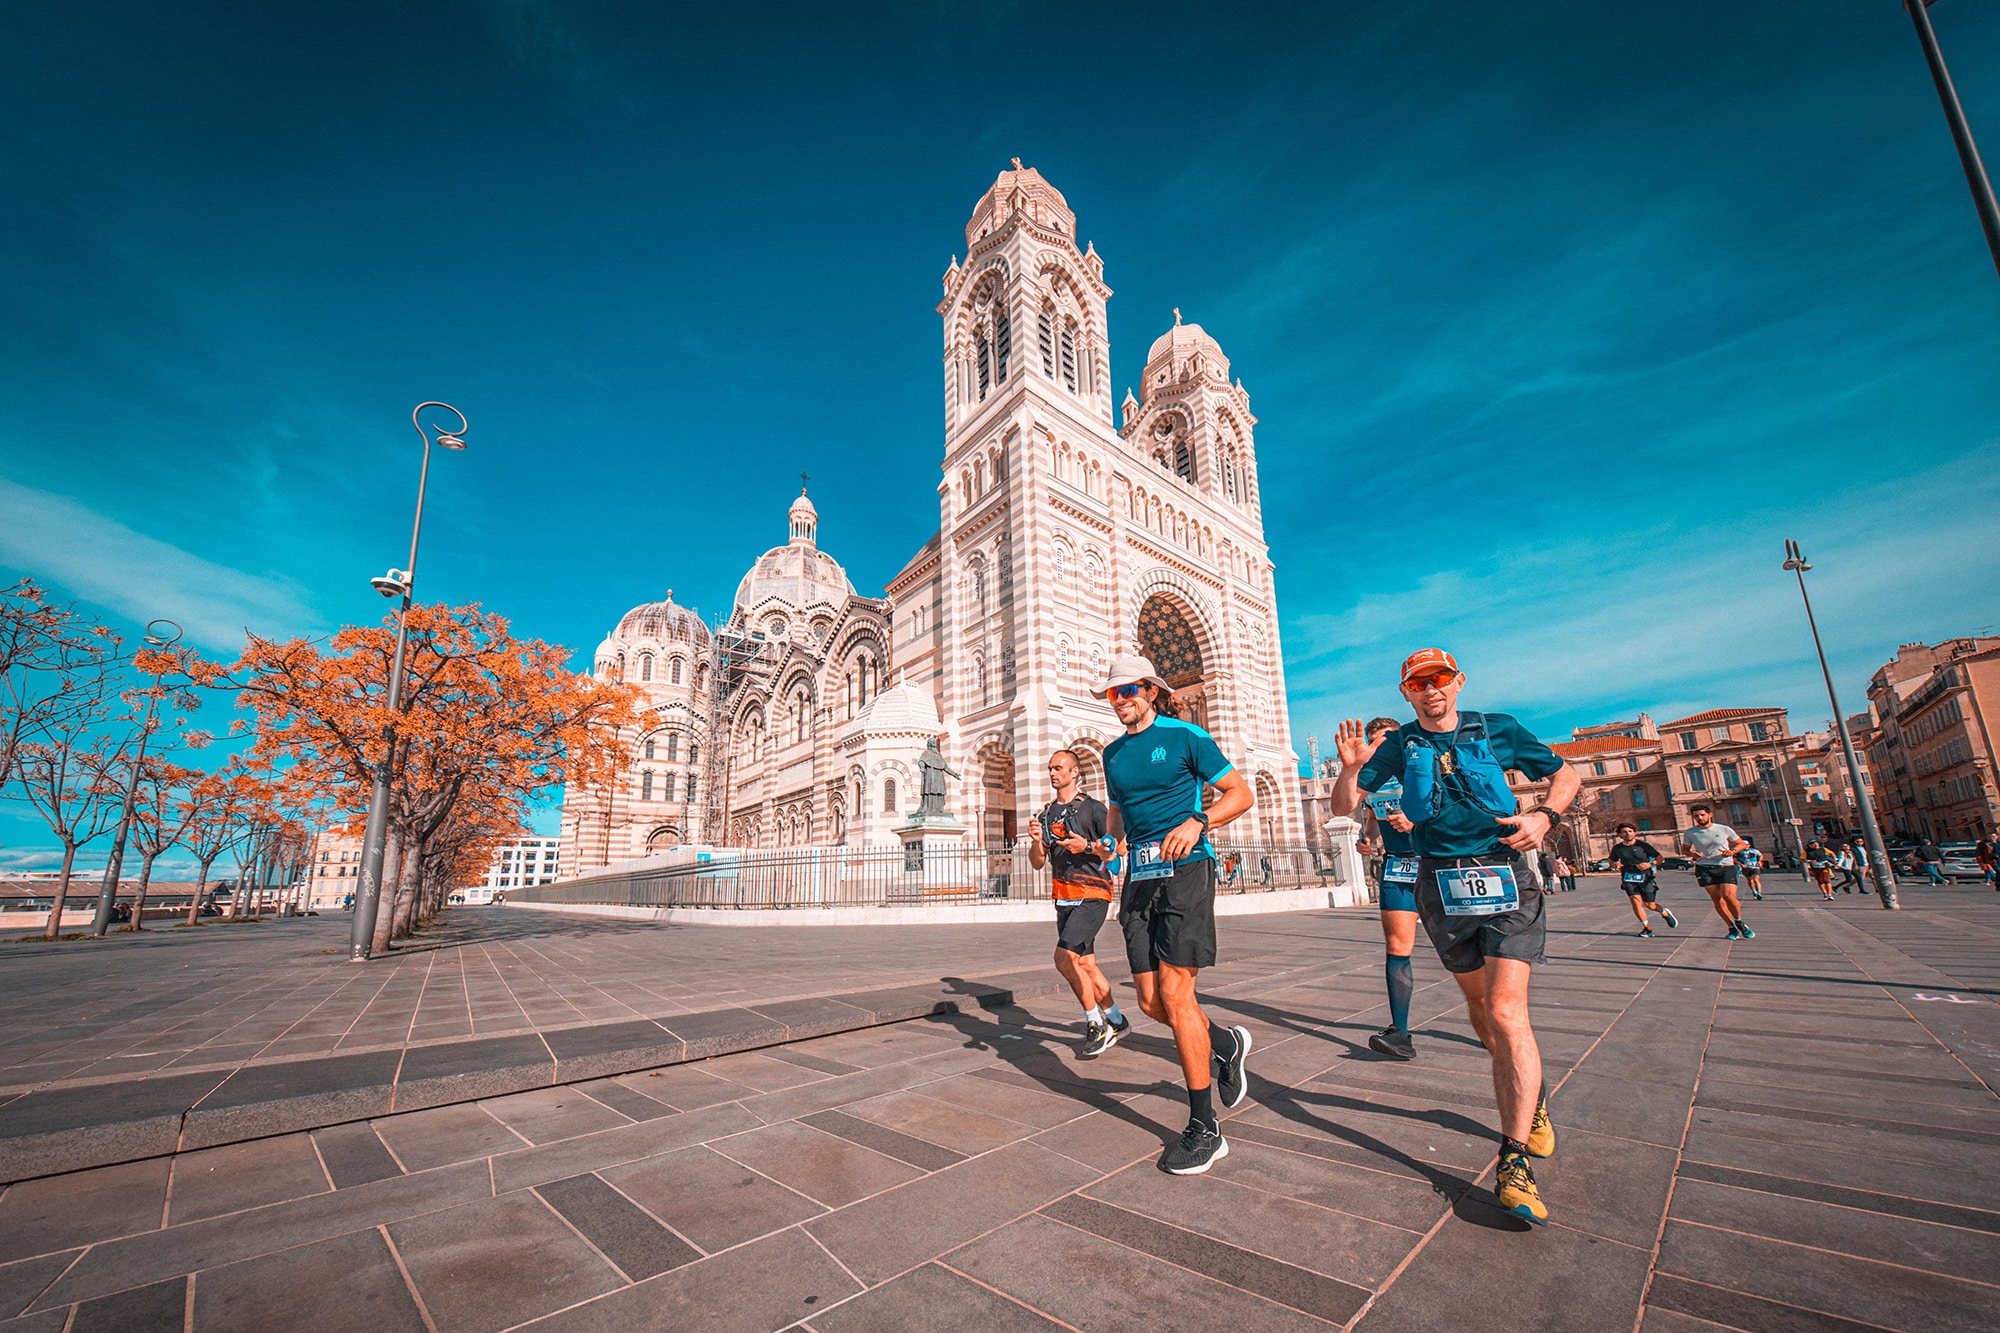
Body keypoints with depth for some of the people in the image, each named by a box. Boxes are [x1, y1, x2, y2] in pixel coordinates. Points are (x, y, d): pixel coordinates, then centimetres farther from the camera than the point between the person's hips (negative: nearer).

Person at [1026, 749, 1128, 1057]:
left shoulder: (1093, 807, -4)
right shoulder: (1046, 814, 12)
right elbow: (1038, 863, 10)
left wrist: (1088, 846, -21)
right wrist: (1036, 841, -9)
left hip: (1092, 895, -7)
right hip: (1064, 898, 7)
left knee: (1064, 956, -17)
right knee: (1085, 964, 11)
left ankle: (1096, 1023, 0)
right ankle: (1116, 1021, 28)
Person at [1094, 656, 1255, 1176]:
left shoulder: (1186, 736, -3)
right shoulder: (1113, 752, 14)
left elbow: (1241, 794, -2)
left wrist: (1196, 822, -18)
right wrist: (1116, 837, 5)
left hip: (1185, 871, -6)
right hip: (1139, 878, 6)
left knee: (1174, 995, -8)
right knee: (1151, 1002, 5)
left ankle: (1205, 1130, 10)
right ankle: (1226, 1044, 35)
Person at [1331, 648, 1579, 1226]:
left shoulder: (1498, 730, 2)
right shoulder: (1399, 745, 3)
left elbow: (1565, 775, 14)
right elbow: (1343, 805, 0)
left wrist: (1545, 816, -6)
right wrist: (1351, 768, -21)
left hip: (1504, 878, -2)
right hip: (1440, 884, 2)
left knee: (1506, 1011, -13)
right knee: (1481, 1008, 15)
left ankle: (1516, 1163, -9)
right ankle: (1531, 1095, 42)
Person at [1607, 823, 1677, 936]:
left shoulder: (1643, 845, -4)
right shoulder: (1617, 848, 3)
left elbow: (1659, 857, 3)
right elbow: (1611, 860, 17)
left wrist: (1650, 864, -15)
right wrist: (1615, 865, -6)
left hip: (1645, 877, -1)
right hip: (1628, 878, 1)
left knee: (1649, 905, 4)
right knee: (1636, 901, -14)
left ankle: (1665, 912, 39)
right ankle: (1647, 928, -1)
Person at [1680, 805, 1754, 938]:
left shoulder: (1724, 829, 0)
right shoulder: (1690, 833, 2)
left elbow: (1741, 844, 10)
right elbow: (1684, 848, 13)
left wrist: (1732, 851, -11)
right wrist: (1692, 854, -10)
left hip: (1726, 867, -1)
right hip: (1704, 868, 1)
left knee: (1728, 896, -15)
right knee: (1717, 899, -1)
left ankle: (1739, 922, 11)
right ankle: (1732, 928, 12)